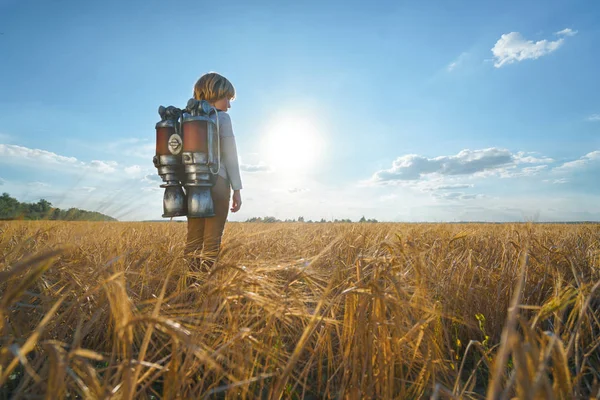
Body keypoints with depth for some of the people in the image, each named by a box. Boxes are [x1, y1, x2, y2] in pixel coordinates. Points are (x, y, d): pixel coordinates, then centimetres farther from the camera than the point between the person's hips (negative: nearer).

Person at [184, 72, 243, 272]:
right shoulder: (222, 118, 0)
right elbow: (230, 156, -5)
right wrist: (237, 189, -2)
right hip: (216, 183, -6)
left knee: (193, 240, 8)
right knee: (211, 241, -3)